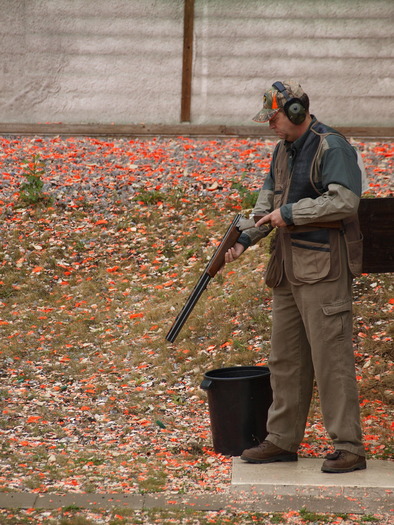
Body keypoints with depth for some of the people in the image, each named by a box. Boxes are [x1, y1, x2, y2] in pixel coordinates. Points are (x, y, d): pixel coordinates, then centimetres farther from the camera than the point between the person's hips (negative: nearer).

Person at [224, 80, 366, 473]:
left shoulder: (332, 148, -13)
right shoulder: (283, 150, 16)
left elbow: (345, 201, -23)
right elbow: (268, 199, 22)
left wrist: (290, 213, -17)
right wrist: (243, 239, 8)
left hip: (324, 267, -9)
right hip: (289, 267, 9)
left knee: (330, 356, -9)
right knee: (285, 356, 12)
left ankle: (348, 447, -5)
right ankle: (282, 440, 20)